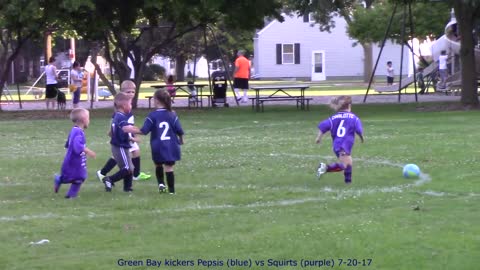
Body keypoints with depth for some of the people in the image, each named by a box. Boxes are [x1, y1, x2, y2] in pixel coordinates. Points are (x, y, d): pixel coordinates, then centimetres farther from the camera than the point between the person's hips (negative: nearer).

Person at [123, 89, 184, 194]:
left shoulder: (152, 116, -9)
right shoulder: (172, 115, -3)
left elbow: (144, 131, -10)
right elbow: (179, 131, 0)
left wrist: (131, 130, 2)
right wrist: (181, 140, 20)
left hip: (158, 147, -1)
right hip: (171, 146, 1)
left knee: (158, 165, 23)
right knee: (169, 168, 3)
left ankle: (161, 184, 10)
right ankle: (171, 190, 1)